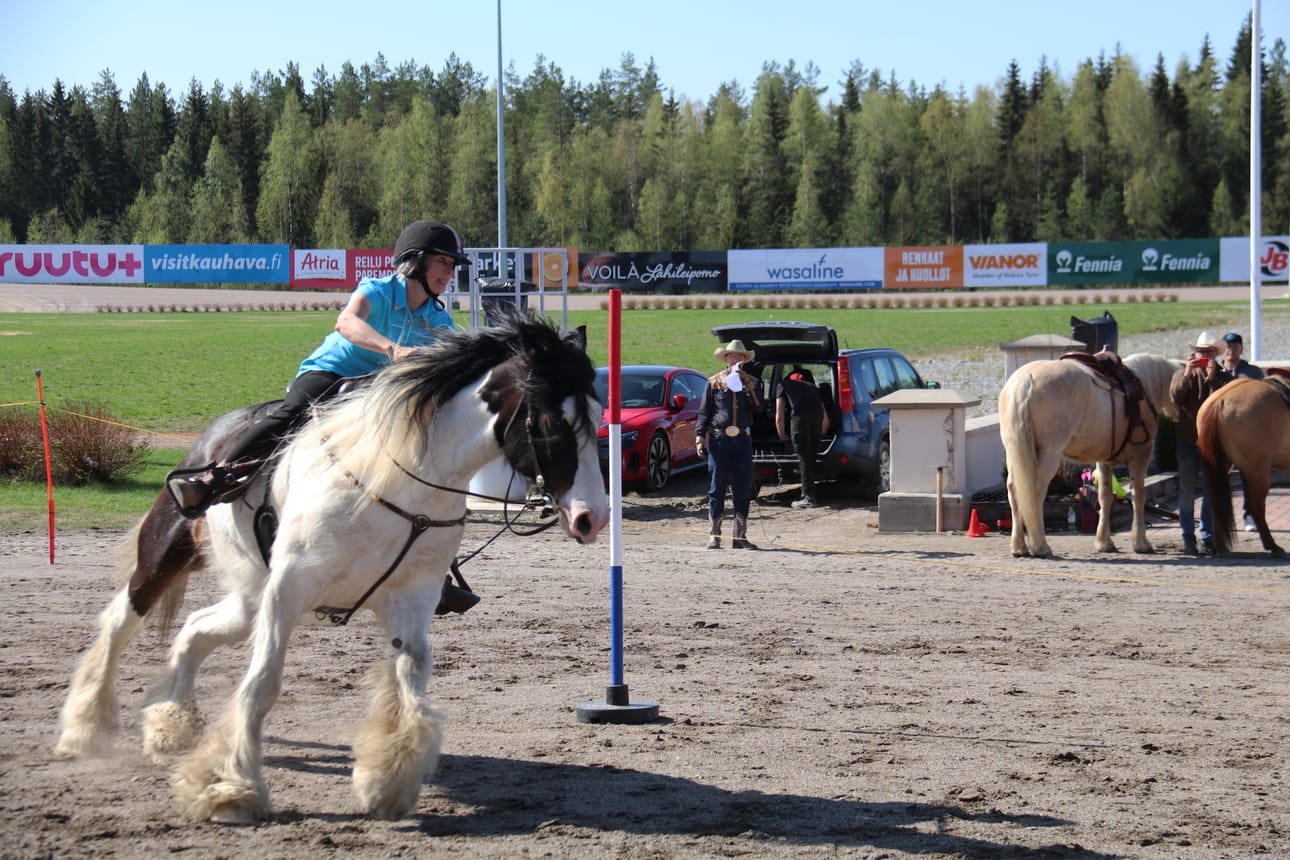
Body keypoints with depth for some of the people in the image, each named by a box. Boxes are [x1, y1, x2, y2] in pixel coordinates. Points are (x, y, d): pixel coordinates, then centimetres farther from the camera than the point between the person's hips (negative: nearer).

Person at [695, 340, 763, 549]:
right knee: (717, 488, -1)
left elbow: (758, 406, -4)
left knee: (743, 489, 2)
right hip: (719, 438, -2)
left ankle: (740, 536, 8)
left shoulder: (751, 383, 13)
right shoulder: (714, 382, 7)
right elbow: (704, 412, 5)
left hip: (742, 439, 2)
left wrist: (747, 384, -12)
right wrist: (700, 438, -4)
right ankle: (714, 534, 3)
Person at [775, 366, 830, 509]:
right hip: (817, 413, 4)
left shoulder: (782, 385, 27)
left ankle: (809, 497, -7)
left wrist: (782, 436, 33)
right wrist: (820, 436, 50)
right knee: (811, 457, 15)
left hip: (800, 413, -4)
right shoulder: (812, 387, 37)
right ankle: (808, 495, 19)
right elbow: (826, 420, 37)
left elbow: (779, 417, 19)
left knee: (804, 458, -3)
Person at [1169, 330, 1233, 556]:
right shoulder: (1183, 375, 8)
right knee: (1187, 492, 3)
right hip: (1187, 440, 0)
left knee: (1211, 492, 1)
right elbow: (1175, 397, -10)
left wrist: (1213, 378, -18)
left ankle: (1208, 537, 5)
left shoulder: (1223, 377, 6)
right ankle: (1188, 537, 7)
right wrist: (1187, 374, -21)